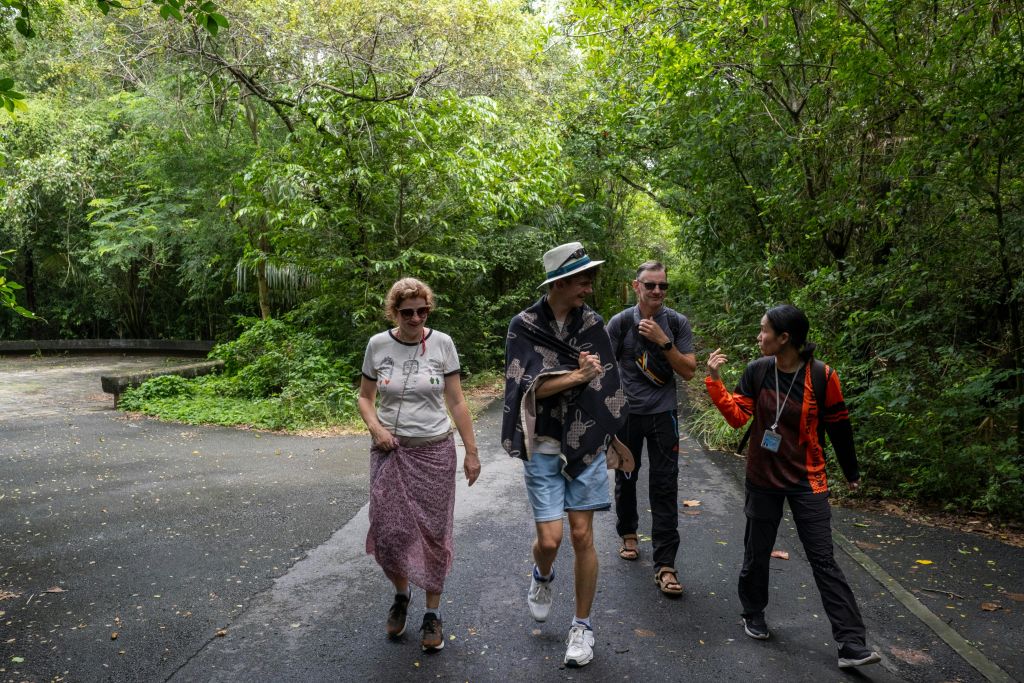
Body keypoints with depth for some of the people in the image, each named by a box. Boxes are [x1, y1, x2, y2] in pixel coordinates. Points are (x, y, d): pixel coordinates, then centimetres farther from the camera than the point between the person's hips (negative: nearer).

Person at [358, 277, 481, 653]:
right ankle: (401, 594, 32)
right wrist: (375, 428, -11)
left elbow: (456, 402, -1)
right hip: (390, 451, 1)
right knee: (388, 530, 2)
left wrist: (472, 452, -2)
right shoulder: (378, 345, -2)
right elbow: (365, 398, 9)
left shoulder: (442, 344, -5)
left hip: (434, 451, -1)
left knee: (432, 533, 5)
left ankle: (433, 612, 23)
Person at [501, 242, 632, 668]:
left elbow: (604, 386, 7)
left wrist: (610, 440, 2)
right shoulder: (524, 326, -6)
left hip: (586, 445, 2)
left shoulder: (592, 323, 2)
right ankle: (542, 577, 33)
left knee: (582, 536, 4)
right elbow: (528, 388, -13)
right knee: (549, 539, -4)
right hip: (543, 448, -2)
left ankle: (582, 625, 22)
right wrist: (577, 376, -14)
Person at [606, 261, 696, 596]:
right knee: (625, 478, 14)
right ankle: (628, 534, 40)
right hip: (626, 414, 0)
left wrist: (663, 341, -18)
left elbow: (688, 371, -6)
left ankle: (665, 565, 2)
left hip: (663, 414, 0)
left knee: (664, 487, -3)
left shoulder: (677, 323, -2)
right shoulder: (620, 322, -5)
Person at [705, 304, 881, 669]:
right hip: (763, 478, 3)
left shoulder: (821, 376, -14)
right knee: (757, 552, 14)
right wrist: (715, 380, -16)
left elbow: (838, 426, -3)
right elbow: (738, 415, -5)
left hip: (807, 481, -2)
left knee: (823, 560, -1)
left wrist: (851, 472, 8)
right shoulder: (757, 371, -7)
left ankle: (852, 643, 6)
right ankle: (754, 614, 37)